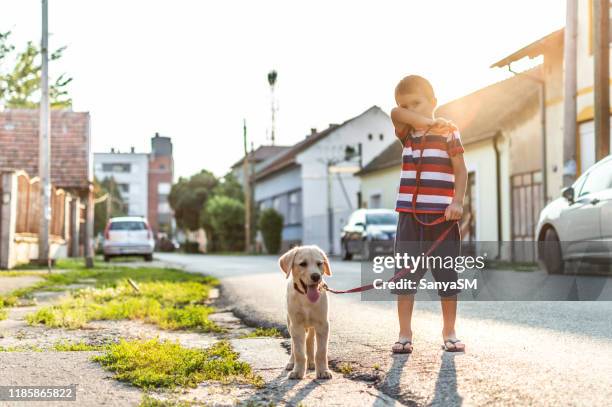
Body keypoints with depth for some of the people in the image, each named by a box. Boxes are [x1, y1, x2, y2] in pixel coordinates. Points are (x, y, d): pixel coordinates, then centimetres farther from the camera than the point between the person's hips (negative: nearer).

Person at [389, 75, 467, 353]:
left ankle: (449, 333, 15)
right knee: (405, 274, 1)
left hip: (442, 215, -3)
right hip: (410, 214, 3)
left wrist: (457, 202, -15)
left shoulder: (448, 132, 0)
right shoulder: (407, 133, 11)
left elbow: (460, 170, -5)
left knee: (447, 275, 4)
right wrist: (426, 121, -15)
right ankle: (404, 335, 6)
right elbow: (396, 114, -8)